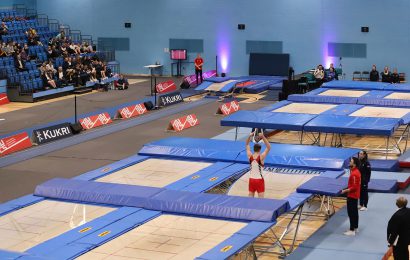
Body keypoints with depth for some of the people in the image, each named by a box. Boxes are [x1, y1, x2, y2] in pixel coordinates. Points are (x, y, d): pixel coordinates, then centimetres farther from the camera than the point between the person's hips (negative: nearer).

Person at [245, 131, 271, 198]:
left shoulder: (250, 156, -6)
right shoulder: (261, 157, -17)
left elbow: (247, 145, 5)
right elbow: (268, 147, -19)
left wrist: (250, 136, -7)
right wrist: (263, 137, -26)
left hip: (251, 179, 4)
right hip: (259, 180, -4)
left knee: (250, 197, 12)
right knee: (261, 198, -1)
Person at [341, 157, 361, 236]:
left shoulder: (354, 174, -25)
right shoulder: (356, 171, 7)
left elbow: (354, 187, -26)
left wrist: (345, 191, -18)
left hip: (352, 195, -10)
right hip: (355, 195, 10)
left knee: (351, 213, -5)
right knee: (355, 212, 18)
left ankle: (352, 230, 0)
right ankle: (355, 228, 28)